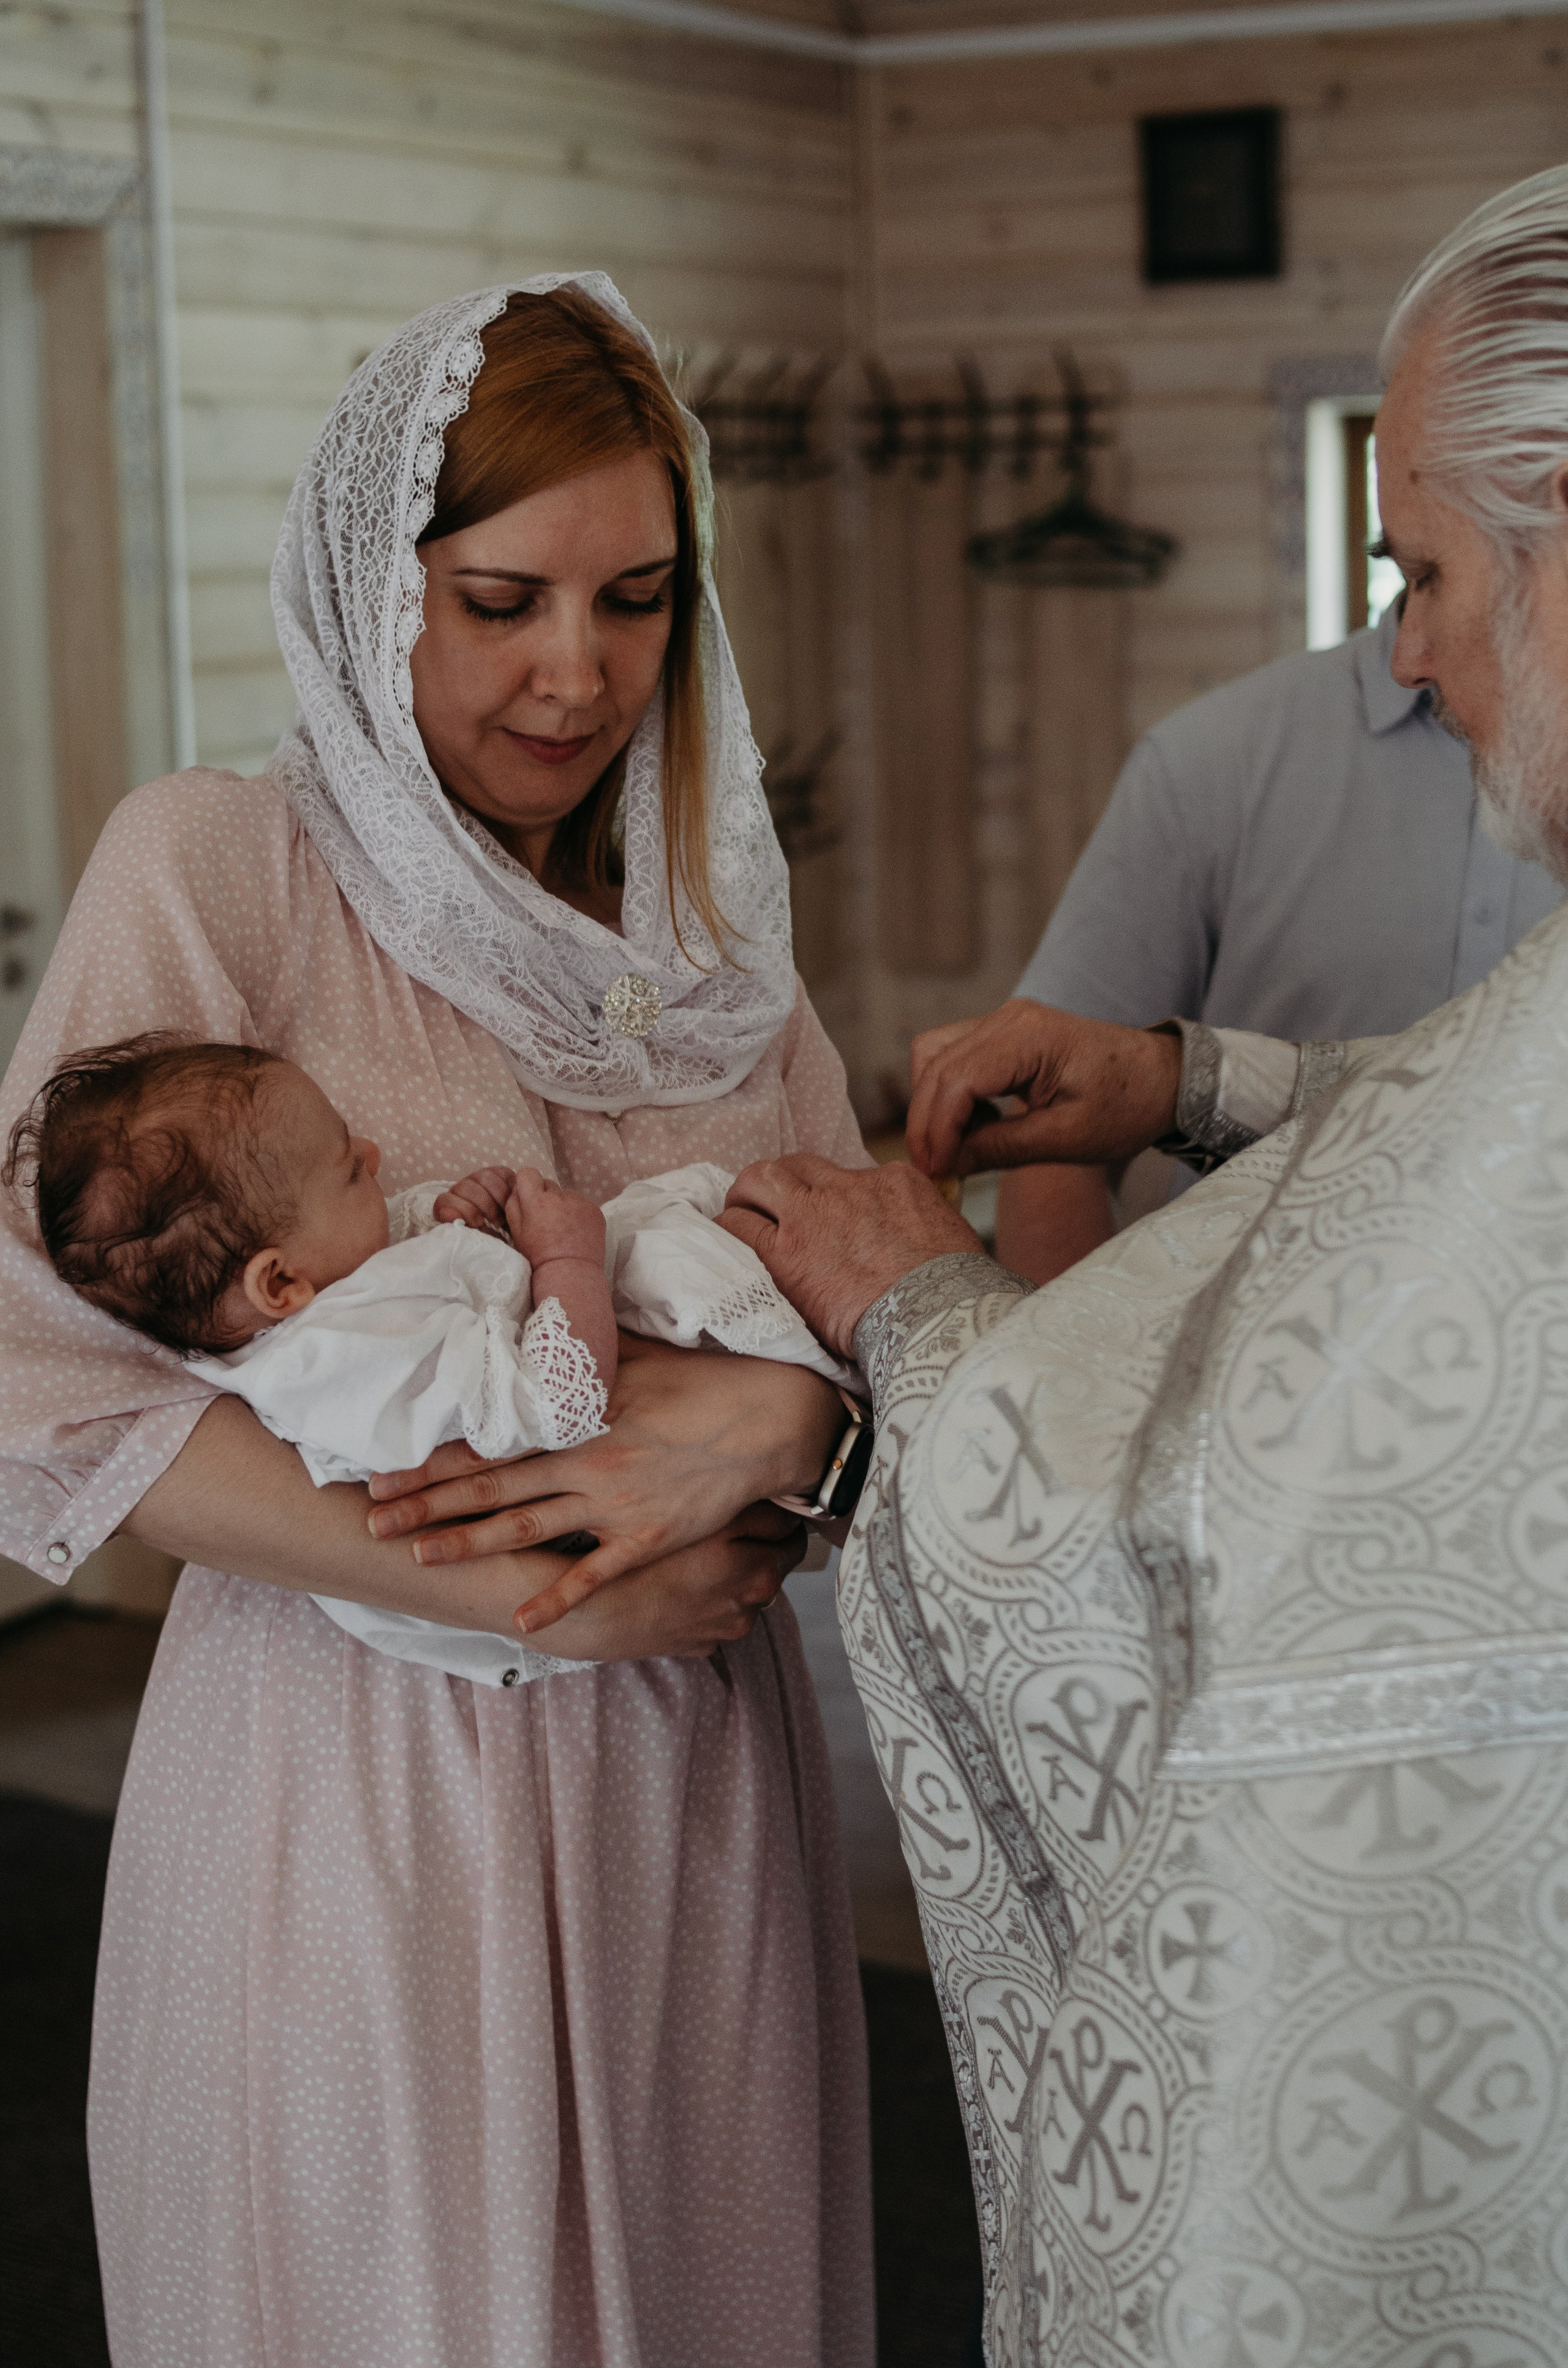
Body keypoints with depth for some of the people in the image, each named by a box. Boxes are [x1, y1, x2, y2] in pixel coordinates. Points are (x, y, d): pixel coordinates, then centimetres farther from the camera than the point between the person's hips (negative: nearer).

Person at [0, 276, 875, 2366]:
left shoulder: (707, 908, 8)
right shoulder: (216, 867, -8)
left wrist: (792, 1409, -18)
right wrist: (547, 1589, -19)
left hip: (686, 1778, 5)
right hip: (356, 1787, -4)